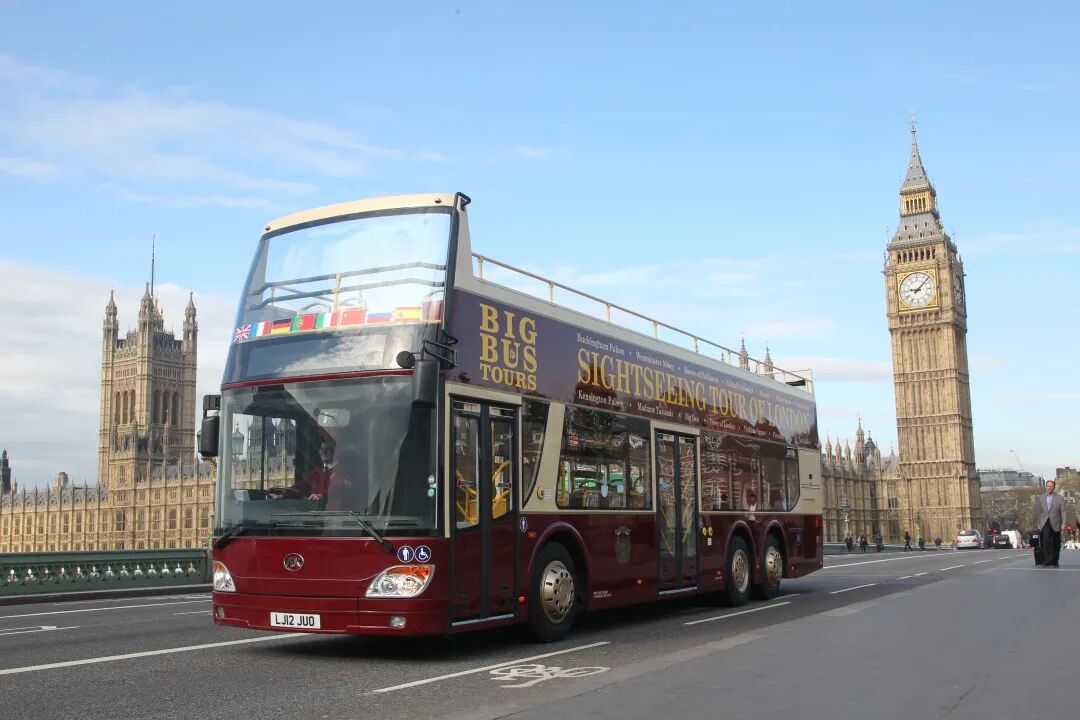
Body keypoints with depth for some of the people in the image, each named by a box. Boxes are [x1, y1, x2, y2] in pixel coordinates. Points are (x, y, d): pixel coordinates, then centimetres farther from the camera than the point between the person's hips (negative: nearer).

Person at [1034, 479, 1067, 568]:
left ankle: (1054, 561, 17)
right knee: (1046, 540, -20)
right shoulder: (1040, 499, 11)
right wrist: (1038, 523, 5)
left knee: (1056, 544, 4)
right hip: (1045, 524, 0)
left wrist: (1063, 523, -9)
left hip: (1055, 524, 0)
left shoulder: (1060, 498, 5)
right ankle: (1047, 561, -20)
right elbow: (1038, 512, 12)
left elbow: (1063, 511, 0)